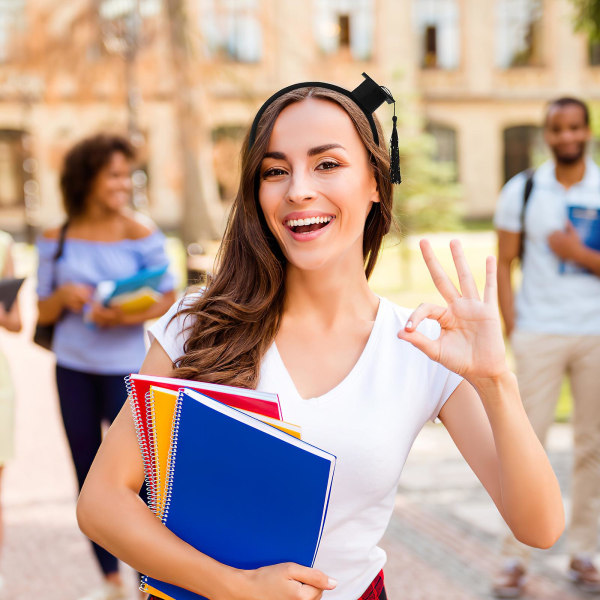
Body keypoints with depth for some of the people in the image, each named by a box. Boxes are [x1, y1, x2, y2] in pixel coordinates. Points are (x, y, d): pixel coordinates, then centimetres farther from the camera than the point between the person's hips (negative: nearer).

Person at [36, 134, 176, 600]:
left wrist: (126, 317, -20)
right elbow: (43, 312, 8)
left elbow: (169, 296, -4)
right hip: (73, 368, 4)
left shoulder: (139, 233, -5)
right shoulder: (56, 239, 3)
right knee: (88, 475, 11)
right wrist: (63, 296, -14)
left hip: (124, 366, -3)